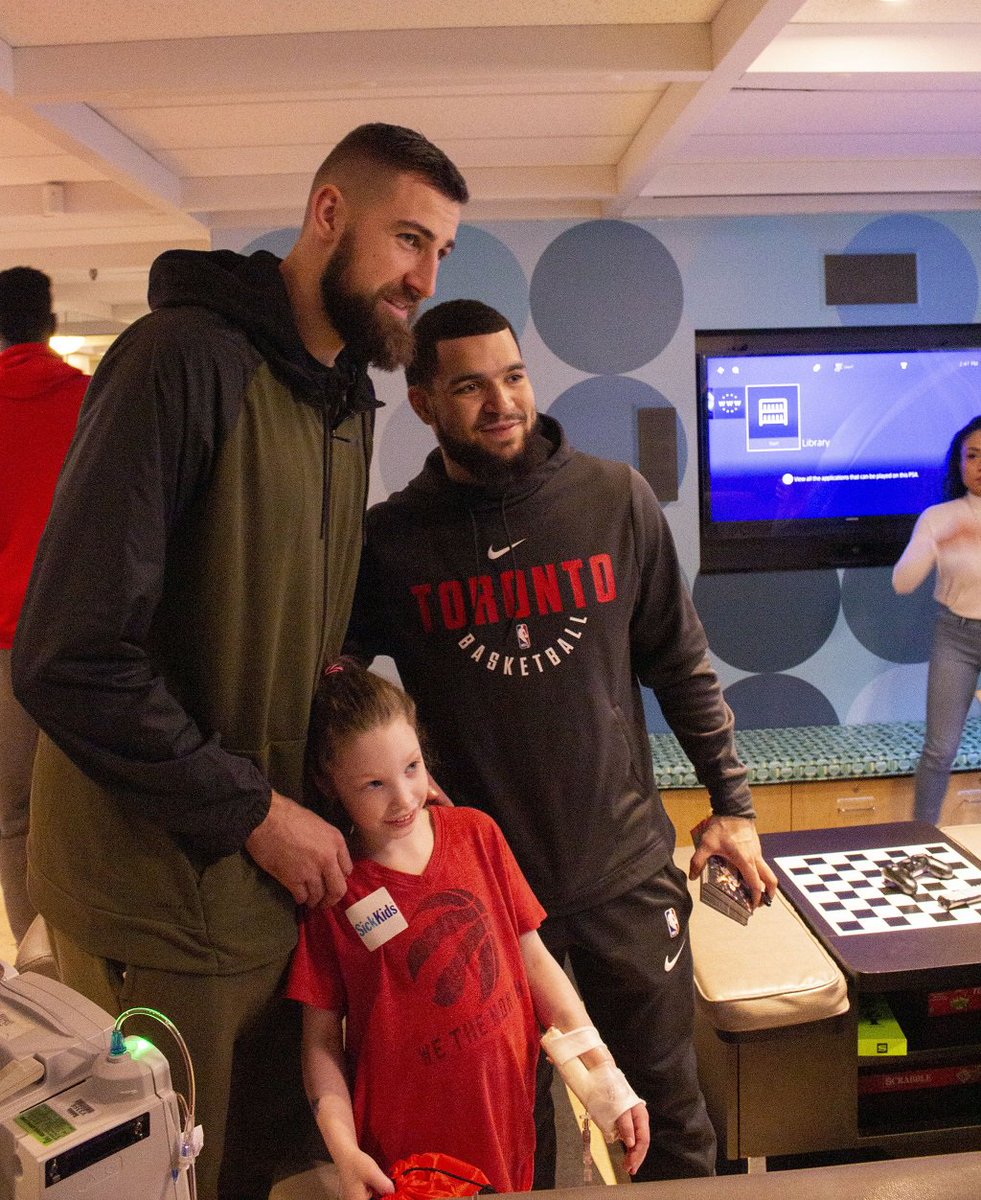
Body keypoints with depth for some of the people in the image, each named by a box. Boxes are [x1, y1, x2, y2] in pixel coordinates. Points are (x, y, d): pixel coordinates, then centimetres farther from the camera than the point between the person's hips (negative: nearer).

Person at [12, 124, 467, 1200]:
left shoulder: (347, 399, 9)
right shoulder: (185, 361, -19)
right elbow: (70, 660, -24)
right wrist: (253, 811, -17)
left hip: (276, 872, 7)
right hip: (160, 891, -7)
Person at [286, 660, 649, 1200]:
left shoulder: (476, 833, -5)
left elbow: (535, 959, 1)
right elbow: (322, 1038, -6)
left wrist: (606, 1076, -3)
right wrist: (345, 1152, -18)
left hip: (509, 1129, 3)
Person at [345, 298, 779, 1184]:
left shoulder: (616, 498, -4)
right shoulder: (391, 538, -7)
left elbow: (680, 661, 2)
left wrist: (732, 802, 5)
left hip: (627, 865, 1)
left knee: (666, 1102, 16)